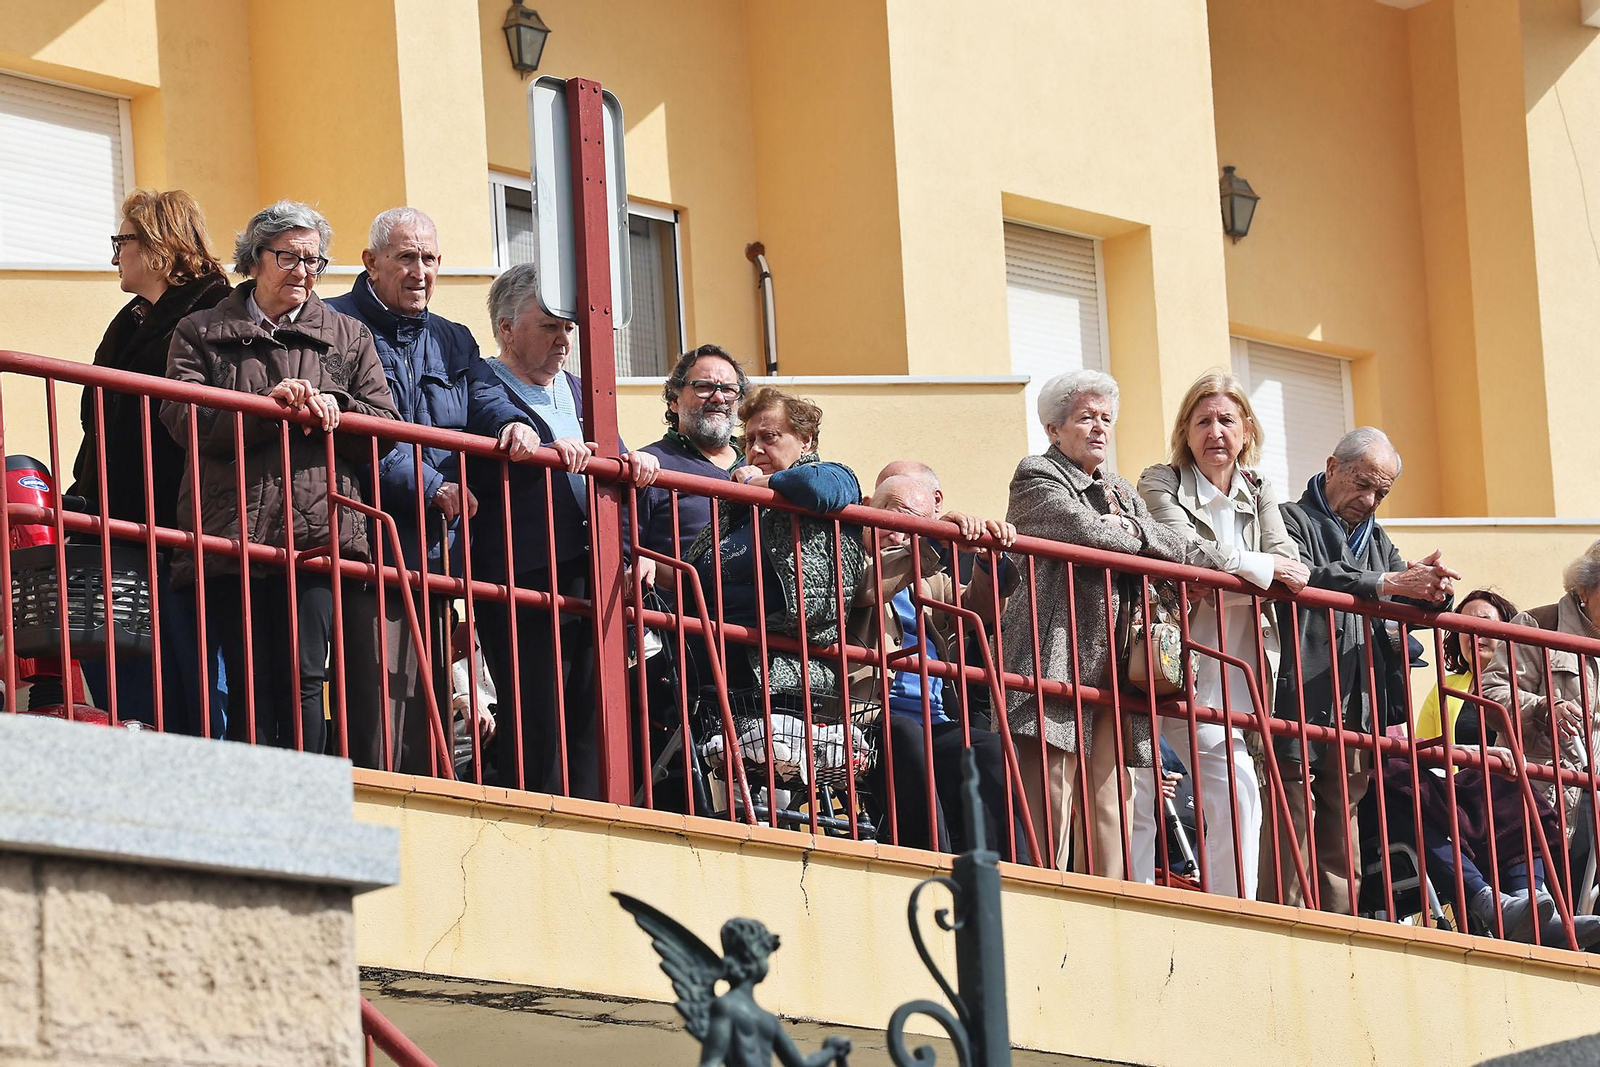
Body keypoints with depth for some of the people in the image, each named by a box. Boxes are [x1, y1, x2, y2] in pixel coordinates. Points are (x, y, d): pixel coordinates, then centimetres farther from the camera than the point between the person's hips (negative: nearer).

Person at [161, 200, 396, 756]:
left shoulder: (348, 336, 20)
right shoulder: (201, 333, 15)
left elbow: (383, 426, 12)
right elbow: (184, 418, -1)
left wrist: (334, 410, -8)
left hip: (316, 530, 0)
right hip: (232, 534, 0)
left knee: (303, 676, -10)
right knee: (249, 684, -3)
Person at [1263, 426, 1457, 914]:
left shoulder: (1377, 540, 24)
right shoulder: (1291, 520, 2)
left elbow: (1411, 609, 15)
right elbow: (1304, 579, -18)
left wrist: (1431, 590, -9)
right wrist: (1386, 585, -24)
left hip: (1356, 716, 7)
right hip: (1298, 707, -7)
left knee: (1341, 850, 7)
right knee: (1289, 836, -9)